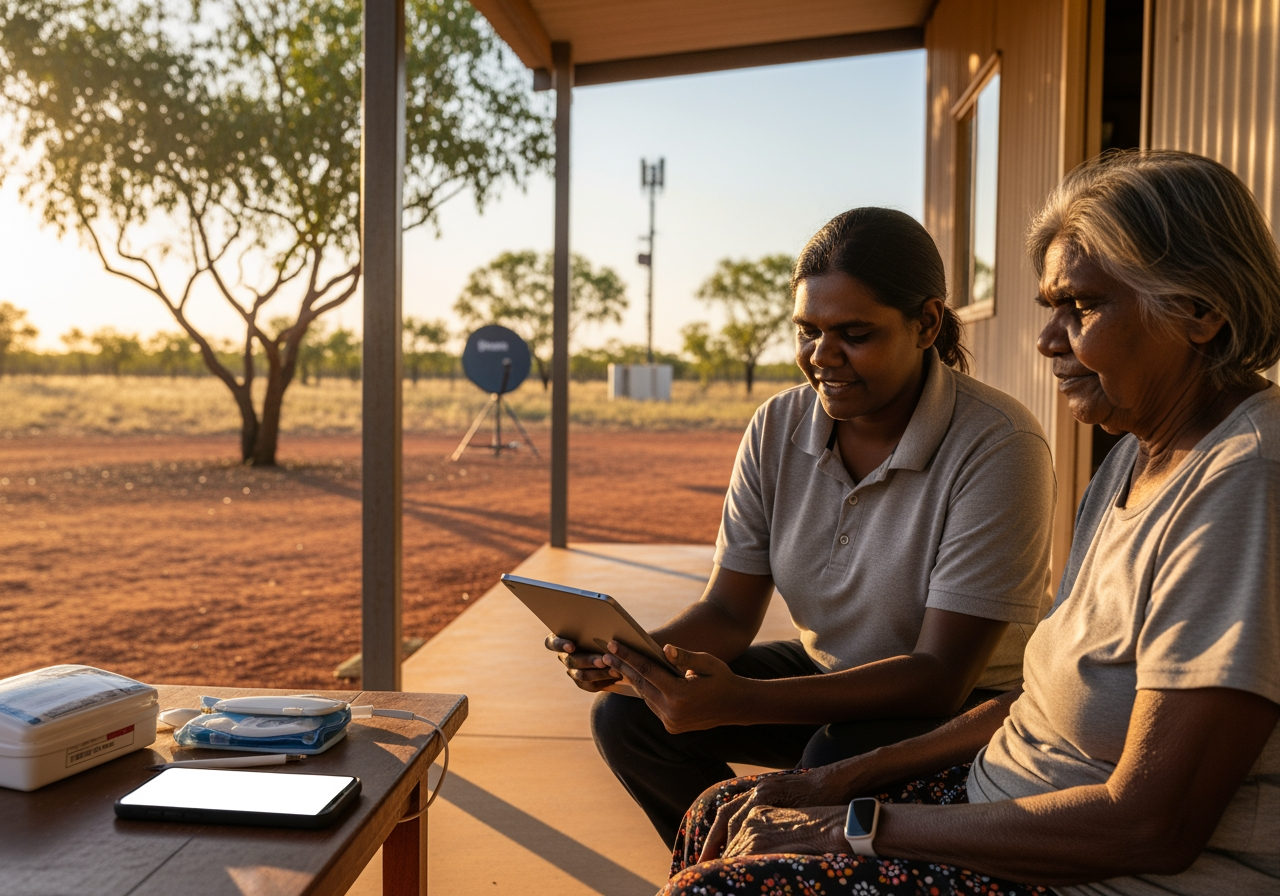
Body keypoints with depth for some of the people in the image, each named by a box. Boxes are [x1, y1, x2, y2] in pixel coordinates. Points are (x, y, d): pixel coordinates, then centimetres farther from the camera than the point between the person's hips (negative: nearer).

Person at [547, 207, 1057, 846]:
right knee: (626, 714, -8)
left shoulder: (997, 450, -24)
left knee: (832, 766, -35)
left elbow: (940, 675, -28)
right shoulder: (777, 429, -6)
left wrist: (740, 700, -39)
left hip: (968, 701, -5)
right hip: (828, 674, 6)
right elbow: (729, 612, -4)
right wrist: (630, 654, -27)